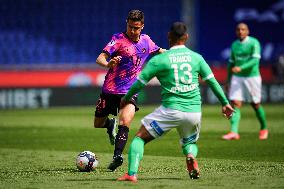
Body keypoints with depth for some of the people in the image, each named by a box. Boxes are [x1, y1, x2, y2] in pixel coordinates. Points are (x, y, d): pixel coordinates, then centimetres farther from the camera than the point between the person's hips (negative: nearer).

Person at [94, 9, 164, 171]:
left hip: (130, 91, 1)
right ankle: (111, 124, 45)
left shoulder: (146, 41, 5)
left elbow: (160, 52, 27)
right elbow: (100, 58, -22)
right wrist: (108, 64, -45)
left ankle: (117, 156, -28)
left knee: (125, 123, -24)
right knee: (98, 124, 12)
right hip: (111, 89, -1)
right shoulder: (119, 39, -11)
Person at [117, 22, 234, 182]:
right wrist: (225, 103, 23)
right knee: (190, 143, 29)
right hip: (194, 111, 3)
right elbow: (212, 81, 12)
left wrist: (126, 98, 19)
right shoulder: (196, 57, 8)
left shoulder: (159, 59, -1)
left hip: (170, 110, -3)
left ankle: (132, 174, -10)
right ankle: (191, 156, -7)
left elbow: (140, 83, 2)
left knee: (140, 138, 10)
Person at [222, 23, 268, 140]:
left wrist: (241, 68, -34)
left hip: (252, 77, -4)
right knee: (235, 104, -10)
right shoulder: (234, 45, 8)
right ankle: (234, 132, -18)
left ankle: (264, 129, 29)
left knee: (255, 105, 7)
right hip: (237, 78, 4)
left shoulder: (254, 43, -9)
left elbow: (255, 60, -21)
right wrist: (229, 82, 19)